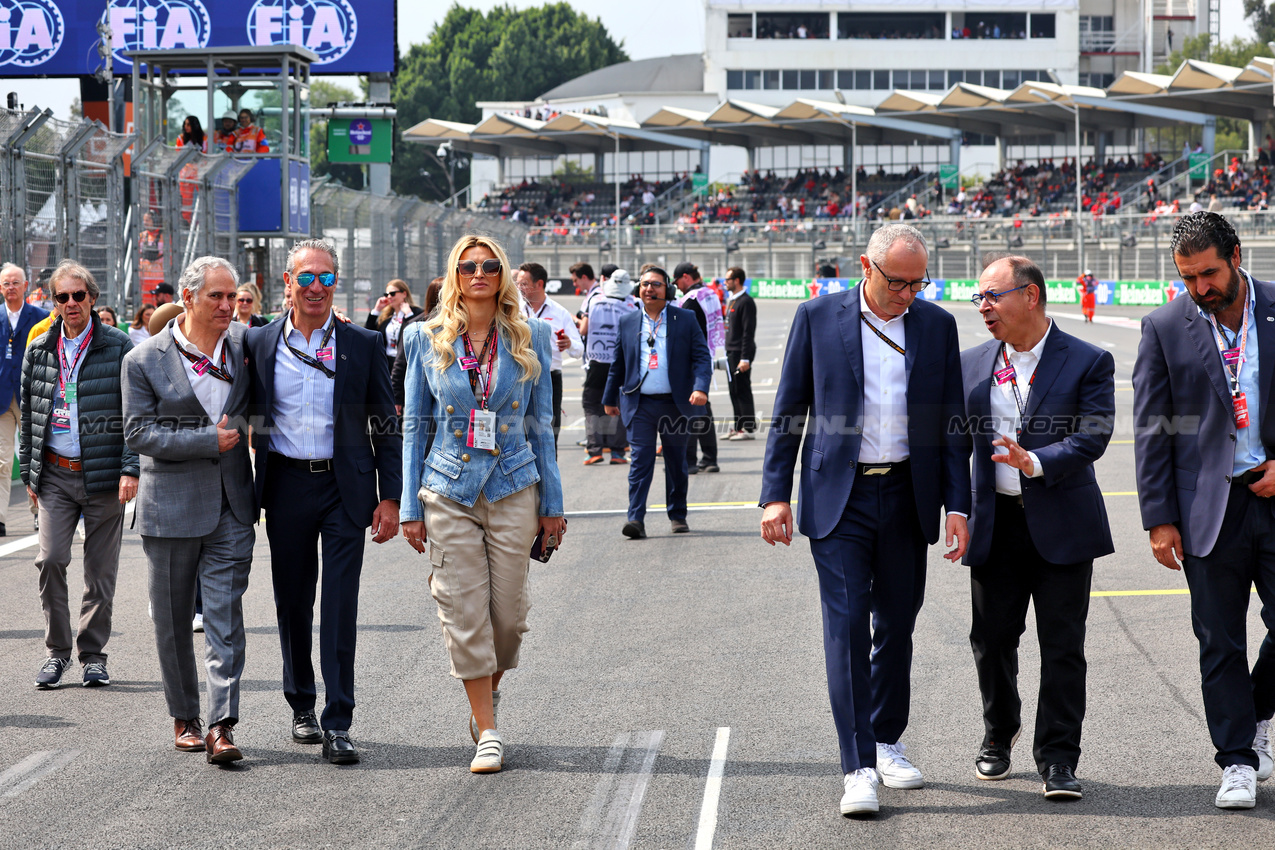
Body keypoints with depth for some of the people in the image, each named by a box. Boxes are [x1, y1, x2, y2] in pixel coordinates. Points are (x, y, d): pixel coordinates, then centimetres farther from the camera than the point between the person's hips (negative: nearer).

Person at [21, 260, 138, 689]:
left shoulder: (118, 347, -2)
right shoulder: (39, 350, 9)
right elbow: (28, 415, 15)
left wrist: (130, 469, -10)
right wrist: (29, 472, 11)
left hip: (104, 476, -2)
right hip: (55, 475, 2)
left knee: (100, 569, 4)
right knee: (50, 559, -9)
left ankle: (94, 654, 16)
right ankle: (58, 650, 6)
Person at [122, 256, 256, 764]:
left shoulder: (243, 345, 6)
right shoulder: (144, 361, -5)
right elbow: (139, 432, -10)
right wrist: (208, 440, -15)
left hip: (230, 507, 1)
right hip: (171, 507, -1)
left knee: (225, 618, -8)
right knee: (173, 621, 8)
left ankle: (222, 726, -12)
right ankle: (185, 719, 23)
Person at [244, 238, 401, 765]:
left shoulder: (364, 346, 2)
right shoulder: (258, 344, 4)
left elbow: (385, 426, 4)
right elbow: (247, 416, 11)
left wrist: (389, 498, -1)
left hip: (345, 489, -2)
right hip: (286, 488, 2)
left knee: (340, 606, -6)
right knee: (291, 602, 10)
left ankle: (338, 725, -5)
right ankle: (301, 707, 28)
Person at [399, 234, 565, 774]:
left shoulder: (529, 338, 4)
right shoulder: (427, 339, 2)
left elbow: (540, 424, 7)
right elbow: (415, 425, 6)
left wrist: (552, 503, 6)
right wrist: (410, 506, 2)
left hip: (513, 489, 1)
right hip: (449, 492, 0)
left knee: (509, 613, 3)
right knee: (464, 612, -4)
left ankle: (489, 688, 33)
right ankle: (487, 732, 4)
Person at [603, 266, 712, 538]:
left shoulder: (685, 319, 3)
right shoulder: (627, 322, 9)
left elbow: (701, 357, -1)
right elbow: (618, 364, 16)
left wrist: (700, 387, -17)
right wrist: (609, 399, 17)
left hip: (675, 404, 0)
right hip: (640, 404, 0)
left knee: (676, 462, 11)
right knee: (641, 460, -10)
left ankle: (678, 515, 25)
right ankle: (636, 519, -16)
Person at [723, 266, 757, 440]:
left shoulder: (746, 302, -14)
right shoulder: (731, 300, 15)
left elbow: (748, 331, -18)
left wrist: (745, 358, -21)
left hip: (741, 353, -9)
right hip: (731, 352, 9)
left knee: (743, 390, -7)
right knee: (734, 391, 11)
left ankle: (748, 428, -3)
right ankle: (738, 427, 16)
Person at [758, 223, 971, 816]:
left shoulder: (938, 325, 5)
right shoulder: (818, 318, -1)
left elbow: (952, 423, 7)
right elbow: (788, 412, 2)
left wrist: (957, 505, 1)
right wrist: (775, 495, -4)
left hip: (908, 497, 3)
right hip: (839, 496, -3)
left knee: (897, 626, 11)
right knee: (846, 624, -9)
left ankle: (887, 743, 28)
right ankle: (858, 767, -9)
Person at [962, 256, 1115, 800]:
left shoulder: (1088, 363, -3)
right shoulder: (971, 365, 9)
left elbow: (1093, 437, -13)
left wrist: (1036, 463, -28)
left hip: (1061, 524, -3)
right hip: (995, 524, 3)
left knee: (1062, 645, -3)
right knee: (993, 639, 10)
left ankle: (1058, 758, 4)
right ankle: (999, 734, 33)